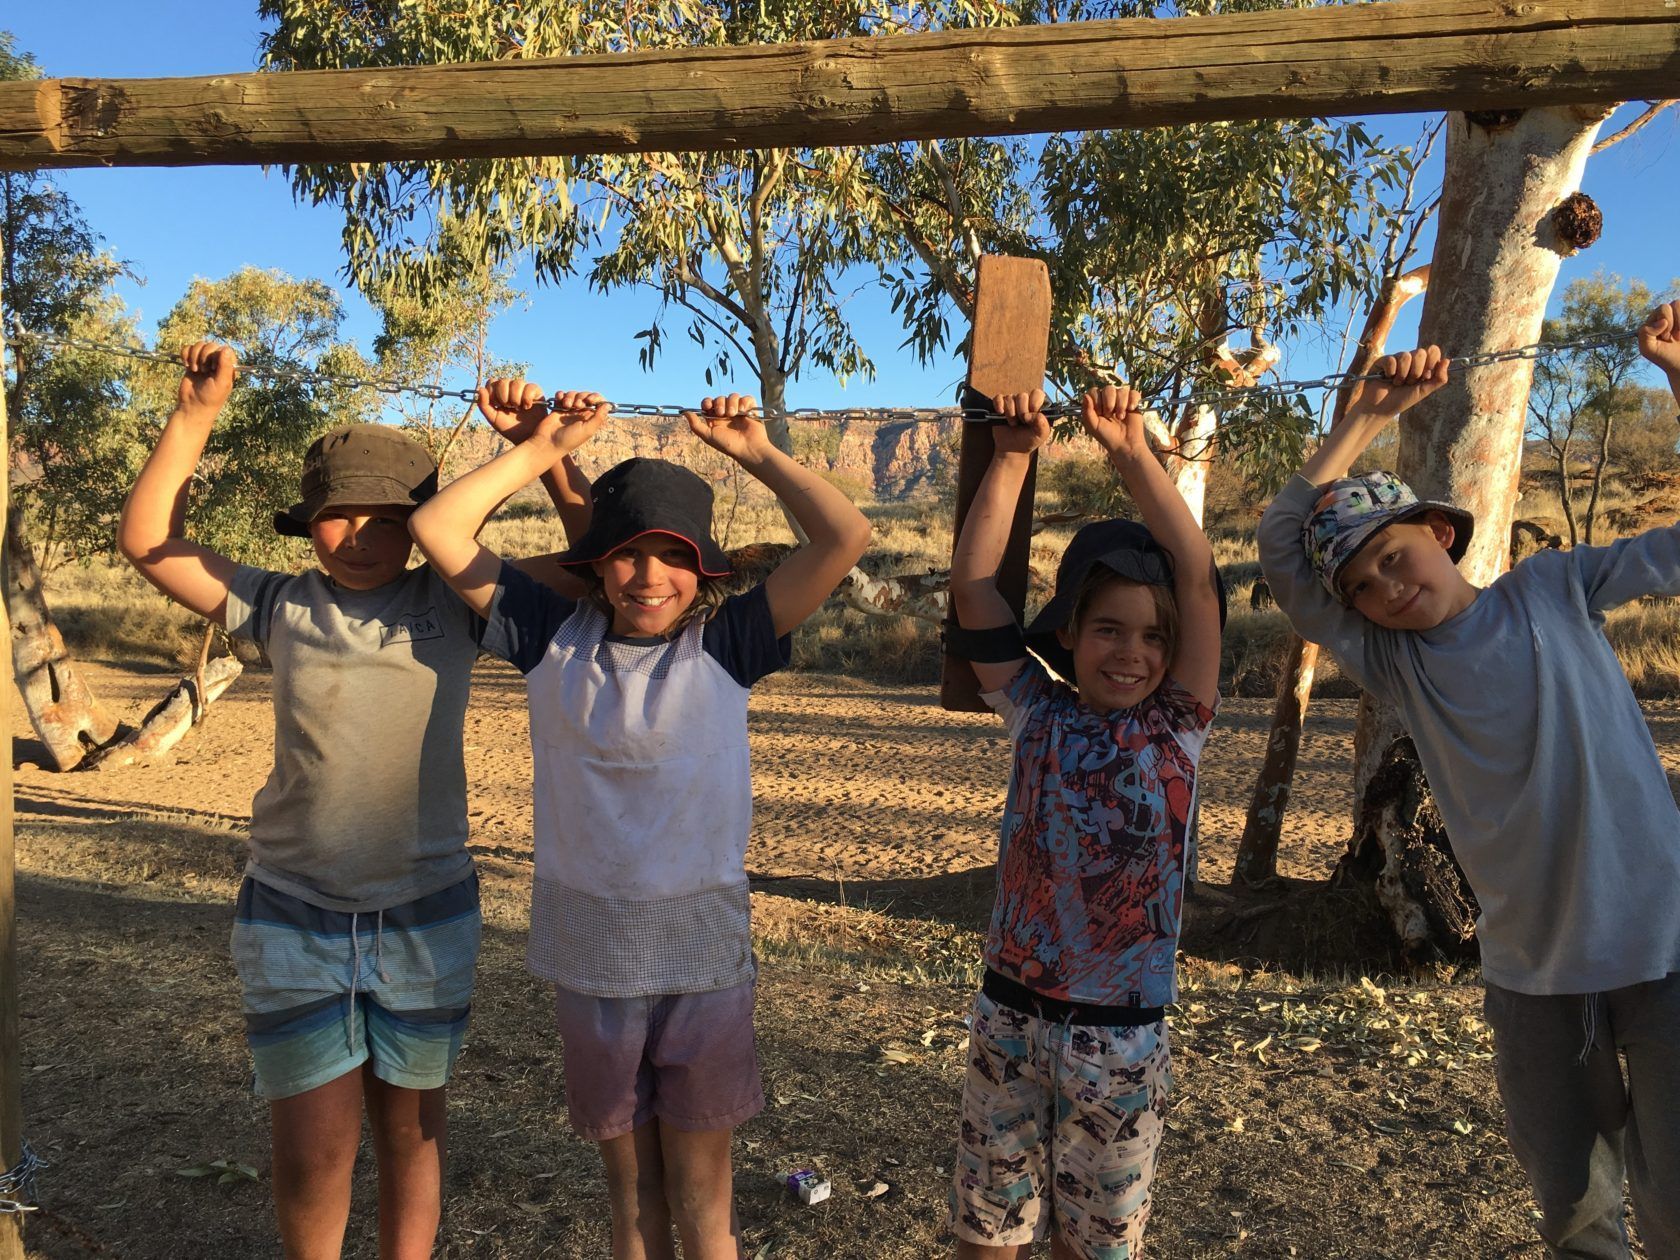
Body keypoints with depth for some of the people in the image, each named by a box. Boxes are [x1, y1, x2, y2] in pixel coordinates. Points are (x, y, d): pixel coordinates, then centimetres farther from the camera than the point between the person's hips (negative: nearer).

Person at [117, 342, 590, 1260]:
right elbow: (146, 541, 1)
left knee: (409, 1135, 16)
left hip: (427, 917, 0)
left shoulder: (453, 605, -3)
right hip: (293, 920, 0)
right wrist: (195, 416, -7)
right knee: (313, 1151, 4)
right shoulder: (281, 607, 0)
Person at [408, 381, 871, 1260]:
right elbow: (437, 529, -2)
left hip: (703, 956, -1)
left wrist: (756, 452, -4)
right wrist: (544, 446, -3)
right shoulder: (554, 637, -2)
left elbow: (845, 538, -12)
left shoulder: (726, 644, -6)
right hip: (588, 956, 2)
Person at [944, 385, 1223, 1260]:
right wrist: (1012, 456, -12)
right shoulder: (1038, 716, -2)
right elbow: (972, 585, -8)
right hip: (1010, 1016, 1)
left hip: (1119, 1036, -1)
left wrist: (1131, 453, -17)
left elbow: (1196, 576, -15)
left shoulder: (1176, 730, -5)